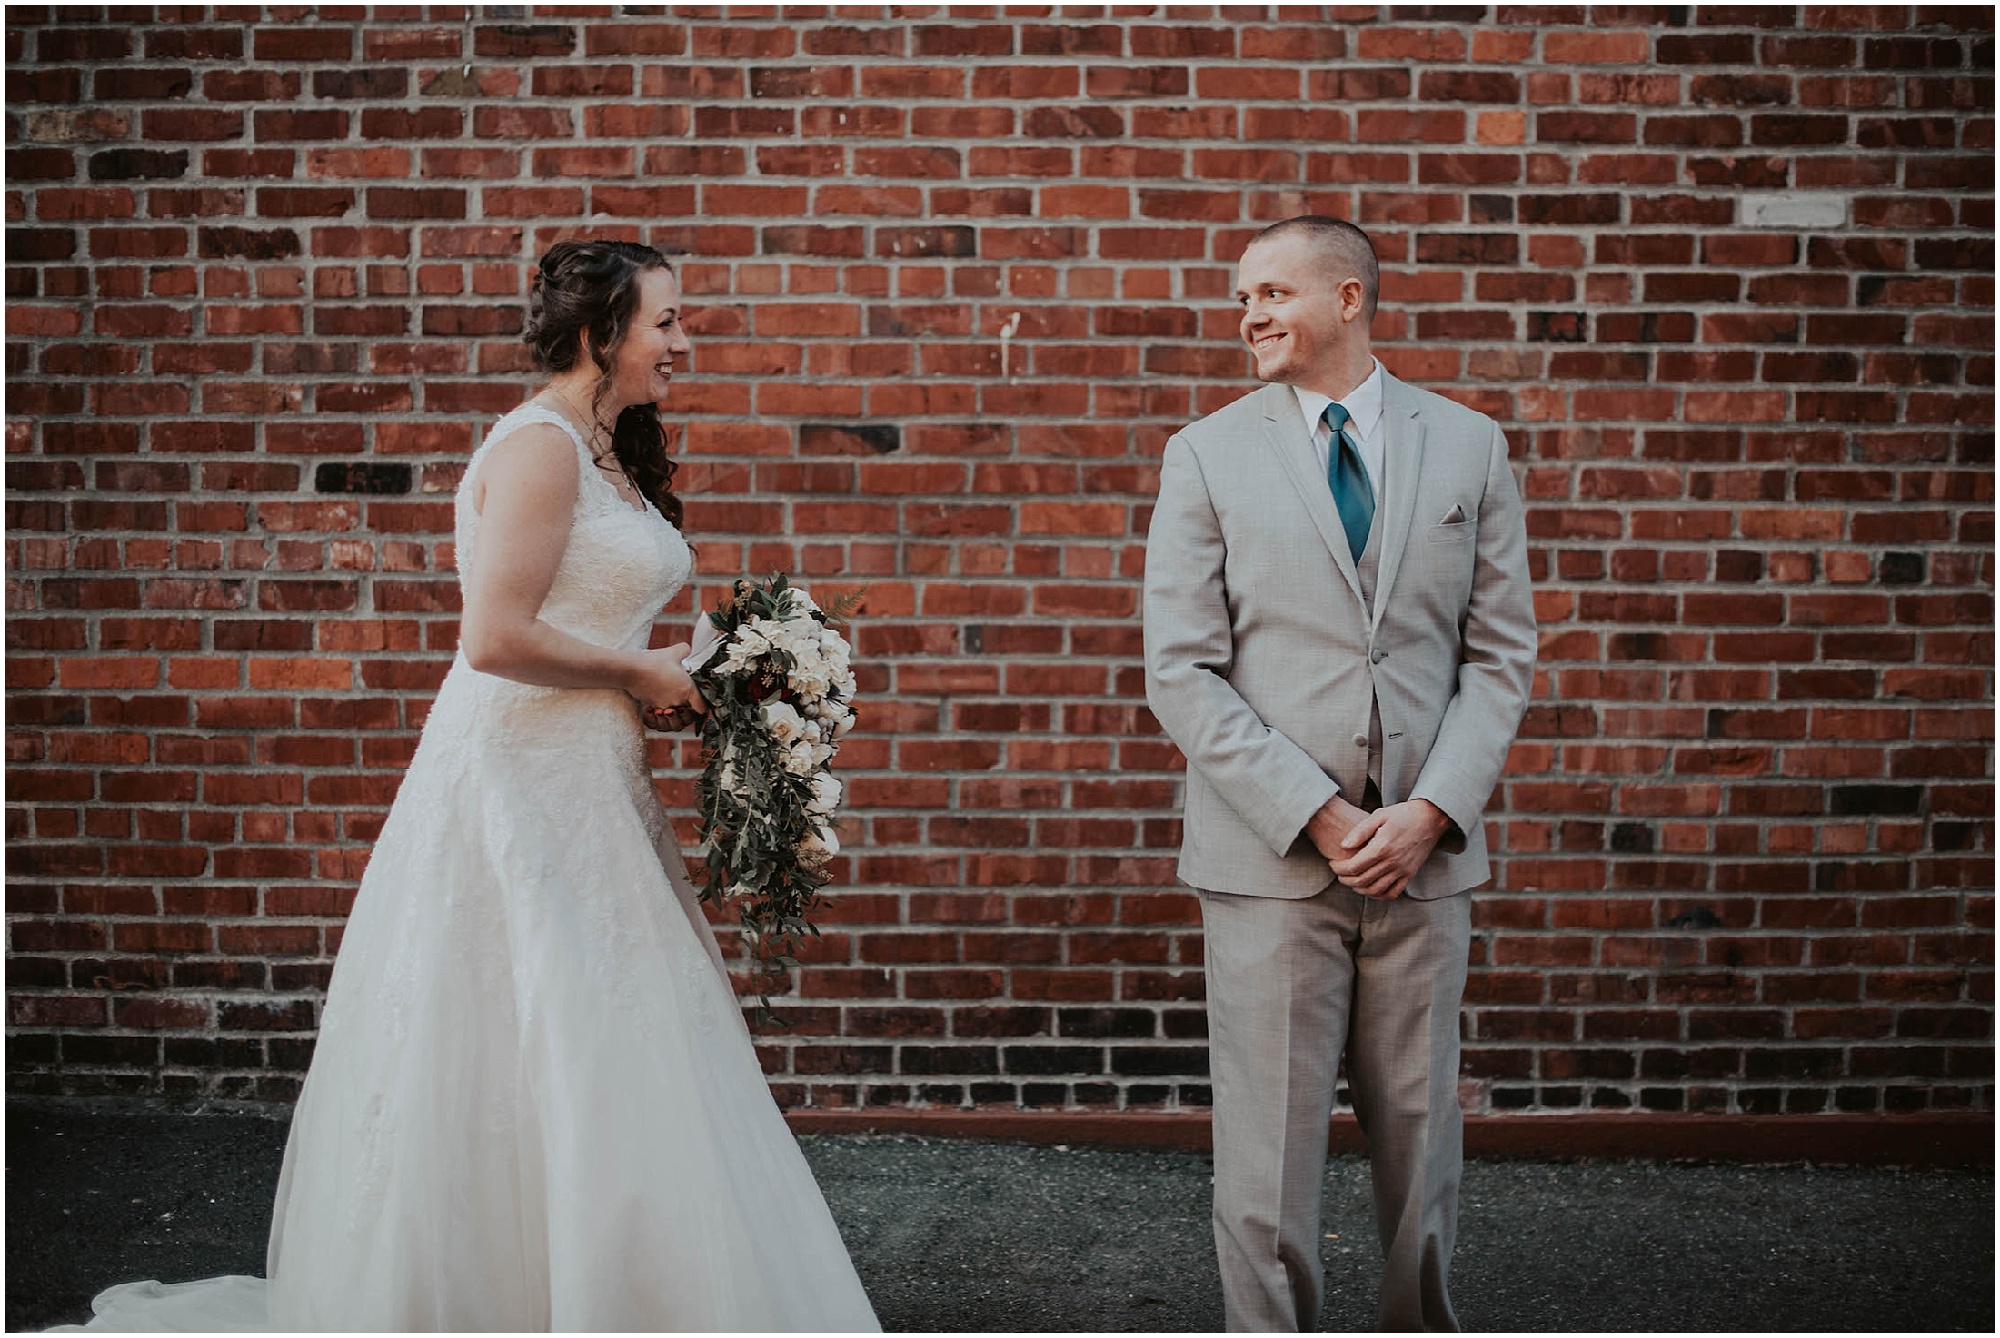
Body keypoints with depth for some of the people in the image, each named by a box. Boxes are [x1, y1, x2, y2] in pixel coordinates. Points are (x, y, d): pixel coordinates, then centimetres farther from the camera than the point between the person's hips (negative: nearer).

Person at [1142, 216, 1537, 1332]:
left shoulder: (1469, 446, 7)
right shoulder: (1209, 455, 2)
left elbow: (1502, 652, 6)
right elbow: (1182, 672, -4)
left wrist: (1431, 810, -8)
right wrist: (1317, 816, -12)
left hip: (1425, 857, 2)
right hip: (1269, 861, -1)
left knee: (1421, 1146, 11)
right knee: (1268, 1165, 1)